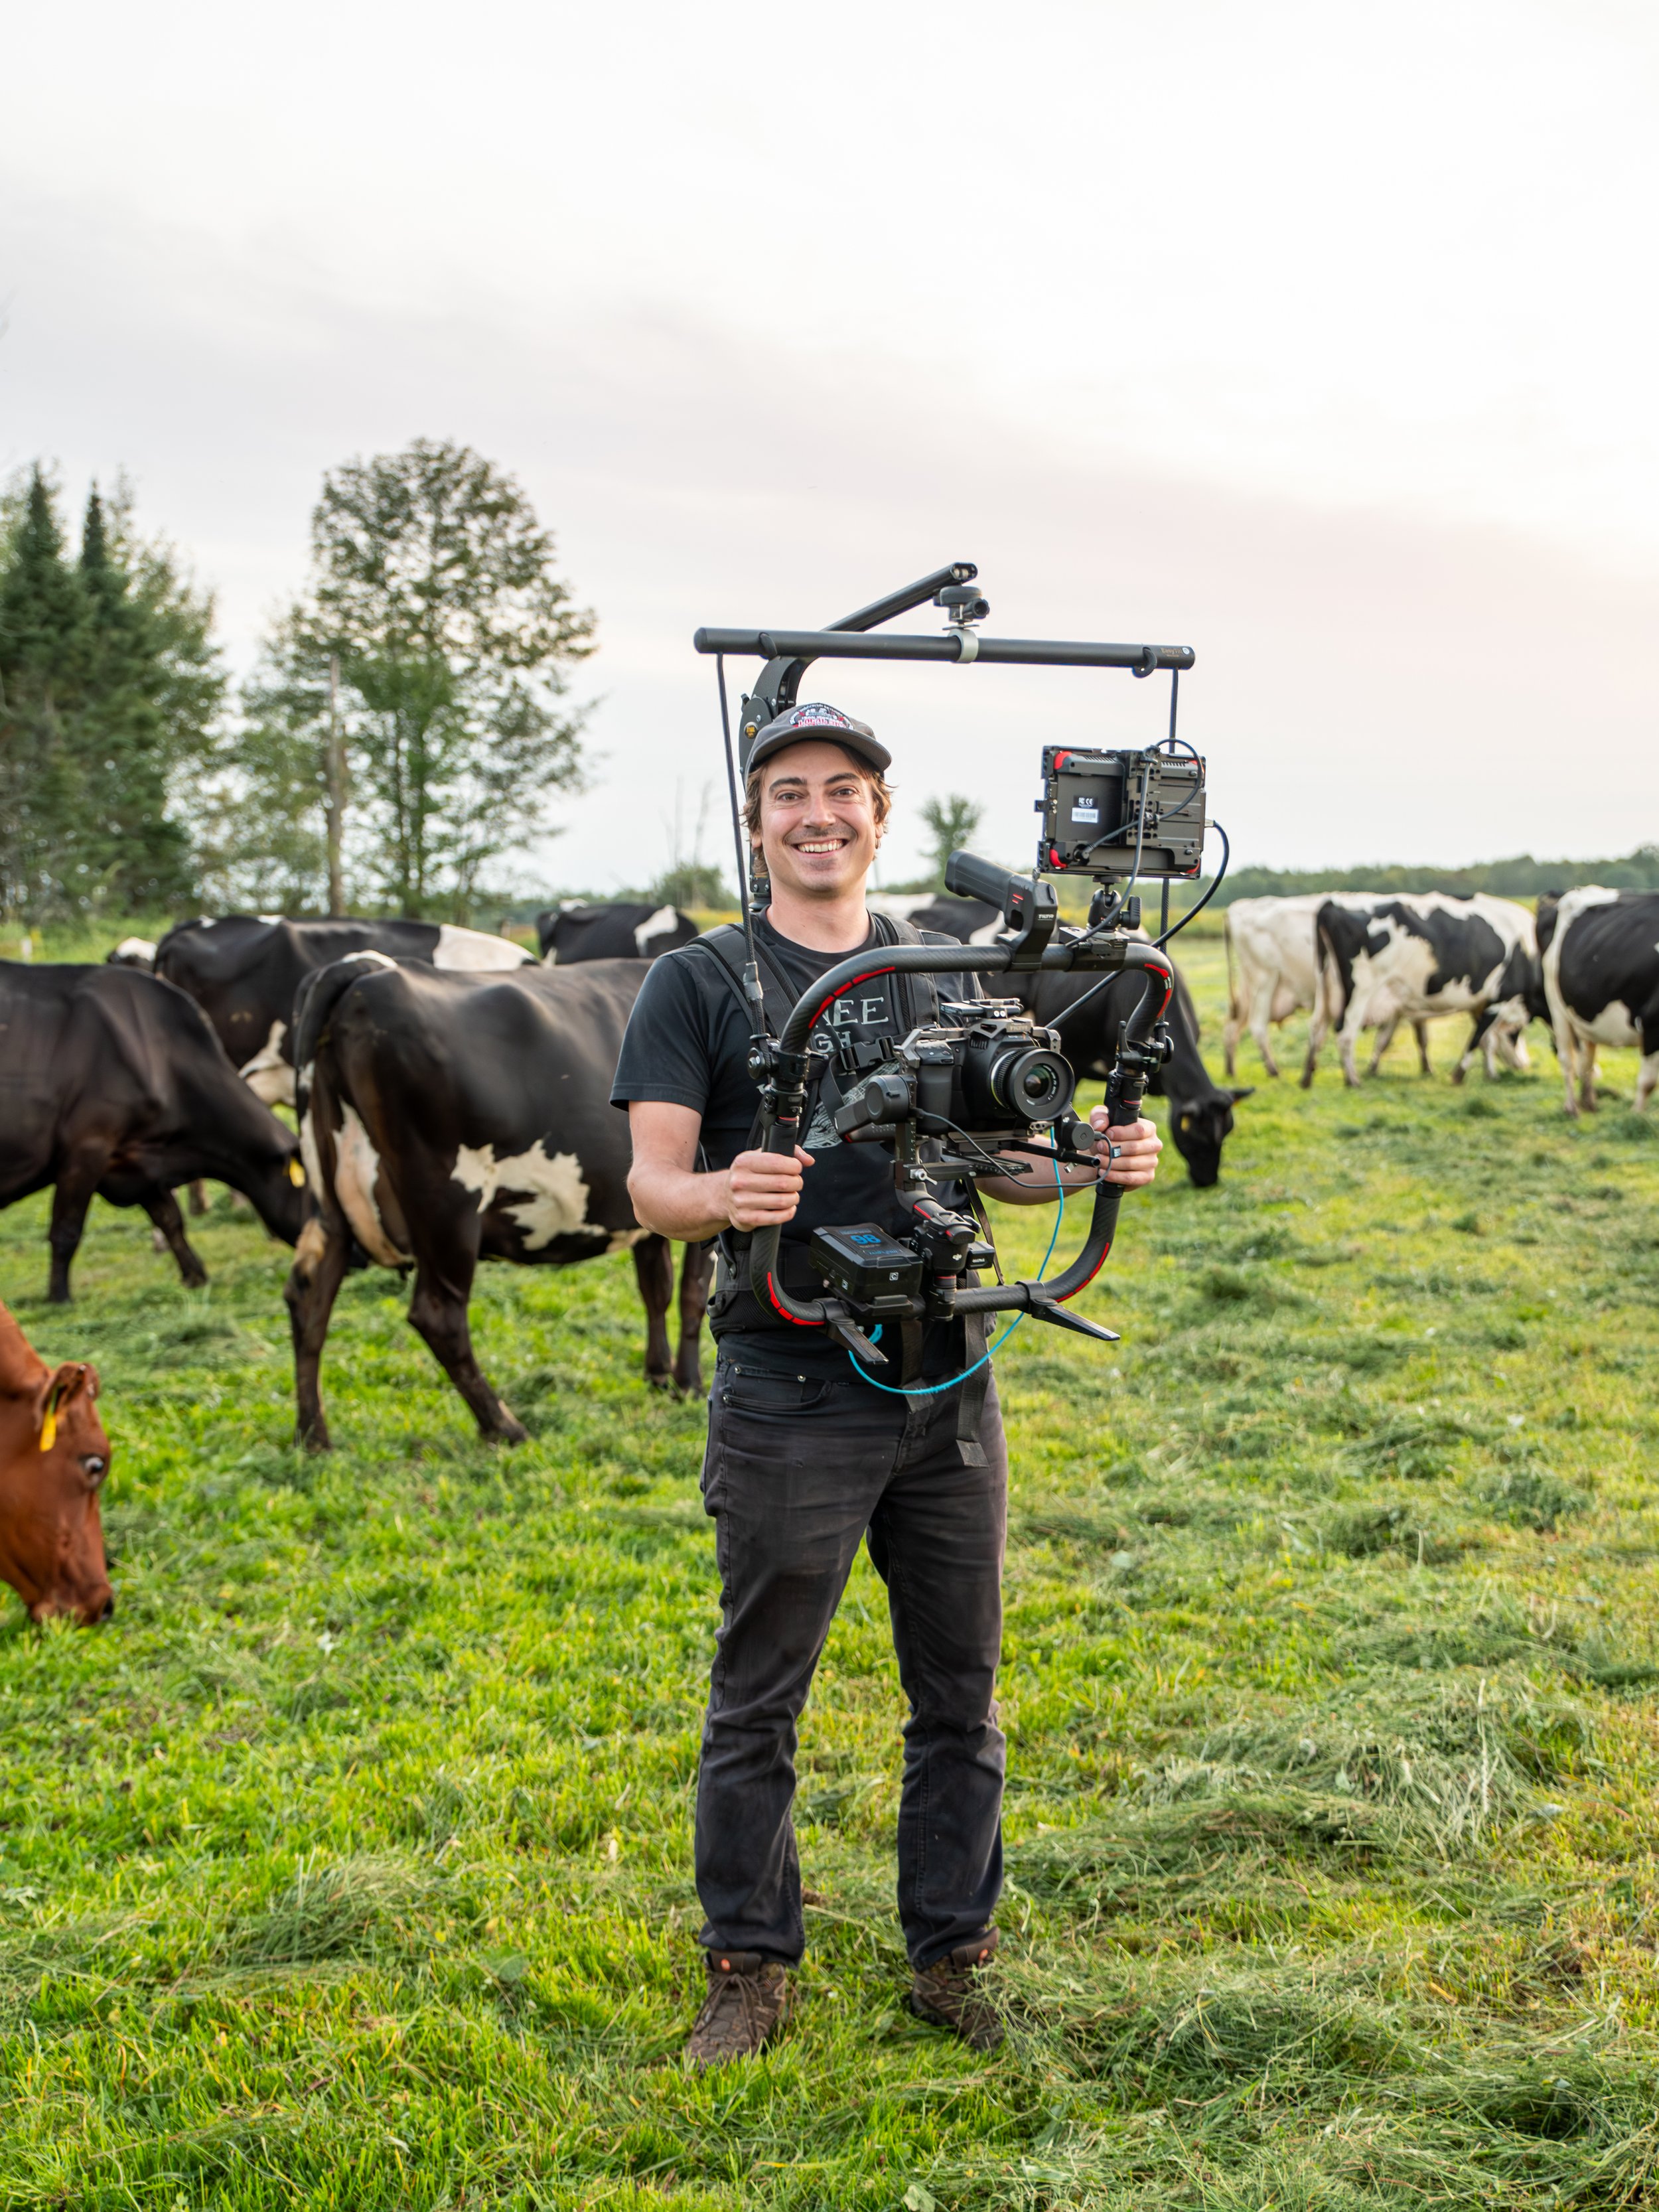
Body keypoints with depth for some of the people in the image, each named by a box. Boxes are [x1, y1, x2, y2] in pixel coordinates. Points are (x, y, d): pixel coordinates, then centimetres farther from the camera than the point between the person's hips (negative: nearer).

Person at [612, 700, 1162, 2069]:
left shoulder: (946, 978, 13)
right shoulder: (700, 985, 1)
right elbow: (651, 1183, -7)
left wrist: (1088, 1159, -6)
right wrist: (722, 1195, -30)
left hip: (948, 1385, 4)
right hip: (790, 1397, -4)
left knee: (960, 1692, 11)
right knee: (758, 1700, 5)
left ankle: (953, 1960, 27)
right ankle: (751, 1971, 21)